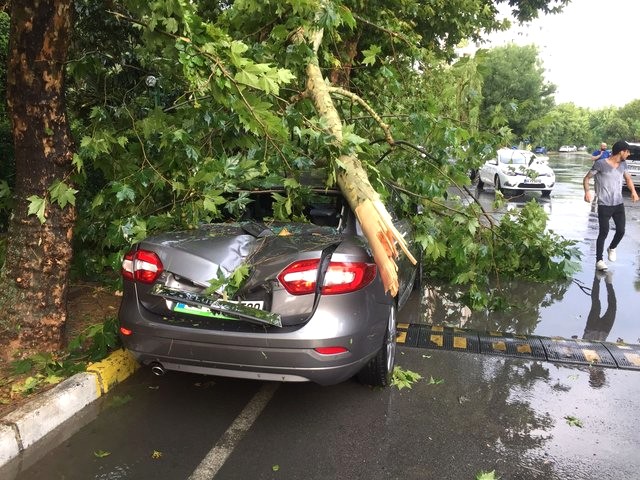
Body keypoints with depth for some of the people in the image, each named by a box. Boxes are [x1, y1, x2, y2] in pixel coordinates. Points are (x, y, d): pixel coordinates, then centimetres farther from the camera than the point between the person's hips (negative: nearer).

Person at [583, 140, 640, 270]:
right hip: (604, 205, -5)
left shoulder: (623, 164, 8)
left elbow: (628, 179, 22)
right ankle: (599, 260, 2)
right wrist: (587, 191, -23)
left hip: (619, 204, 6)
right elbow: (586, 178, -5)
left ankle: (612, 248, 34)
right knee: (603, 232, -7)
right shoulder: (601, 164, -10)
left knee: (621, 231, 4)